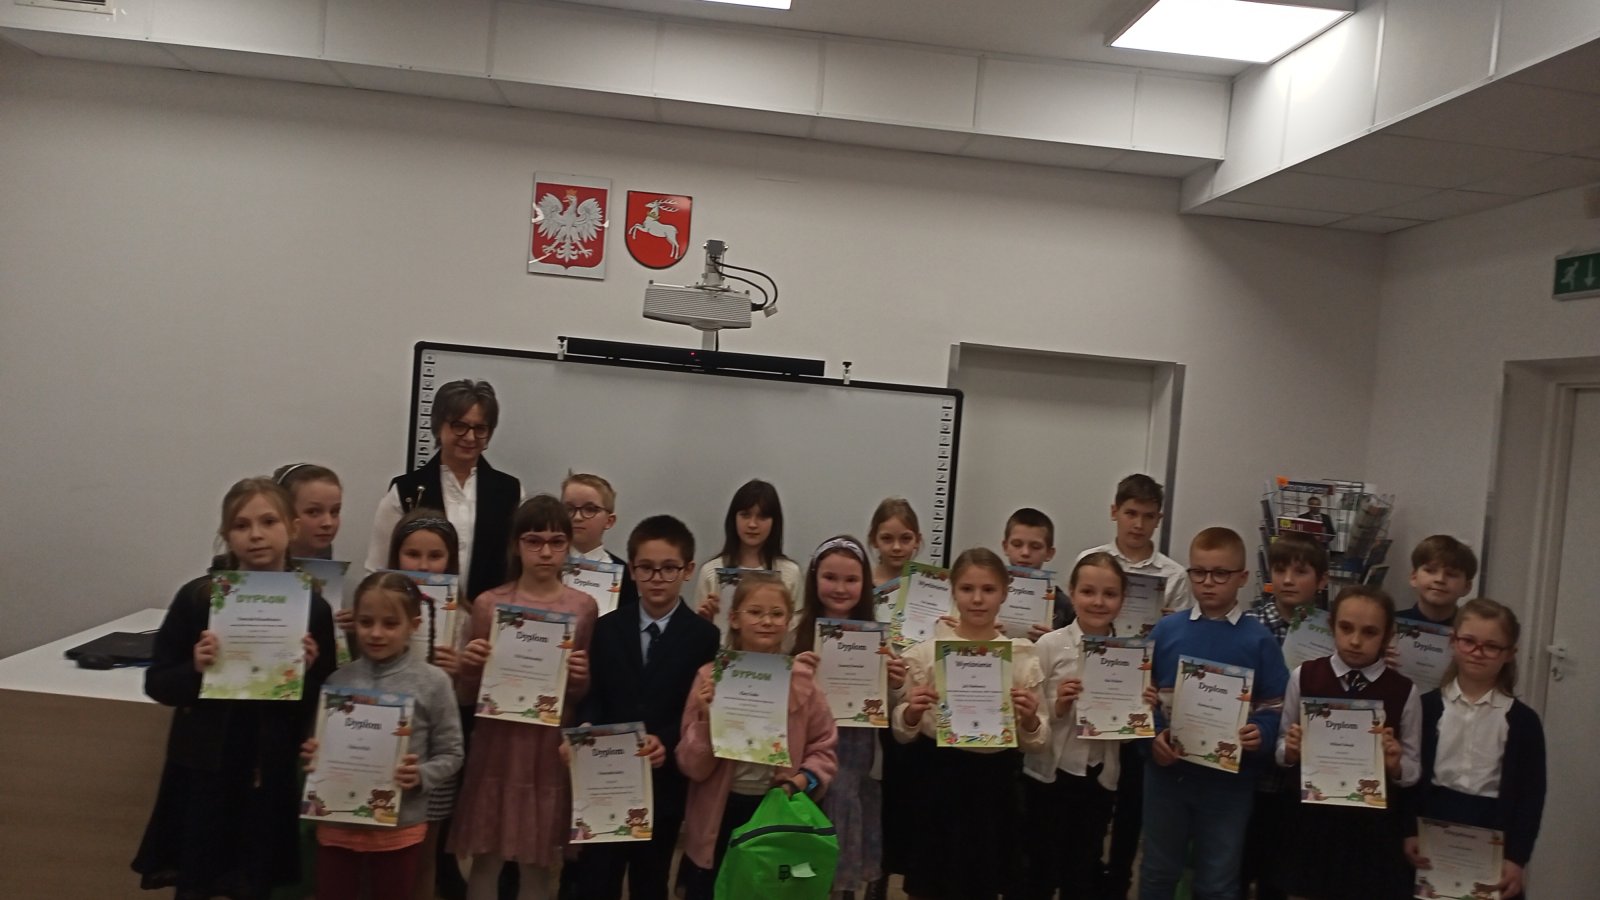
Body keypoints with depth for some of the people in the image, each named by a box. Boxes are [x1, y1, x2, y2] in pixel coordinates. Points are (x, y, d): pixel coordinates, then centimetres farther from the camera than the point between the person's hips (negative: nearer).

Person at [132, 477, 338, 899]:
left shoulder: (313, 607, -4)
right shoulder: (197, 597, -4)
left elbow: (323, 704, 1)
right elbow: (157, 684, 1)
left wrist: (308, 671, -18)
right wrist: (195, 668, -18)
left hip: (273, 773, 1)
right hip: (205, 769, 0)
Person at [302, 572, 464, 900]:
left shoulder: (433, 682, -9)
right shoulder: (338, 679, -1)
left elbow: (451, 754, -4)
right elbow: (320, 745, 10)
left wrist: (421, 776, -22)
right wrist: (312, 755, -12)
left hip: (399, 828, -2)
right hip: (337, 823, 2)